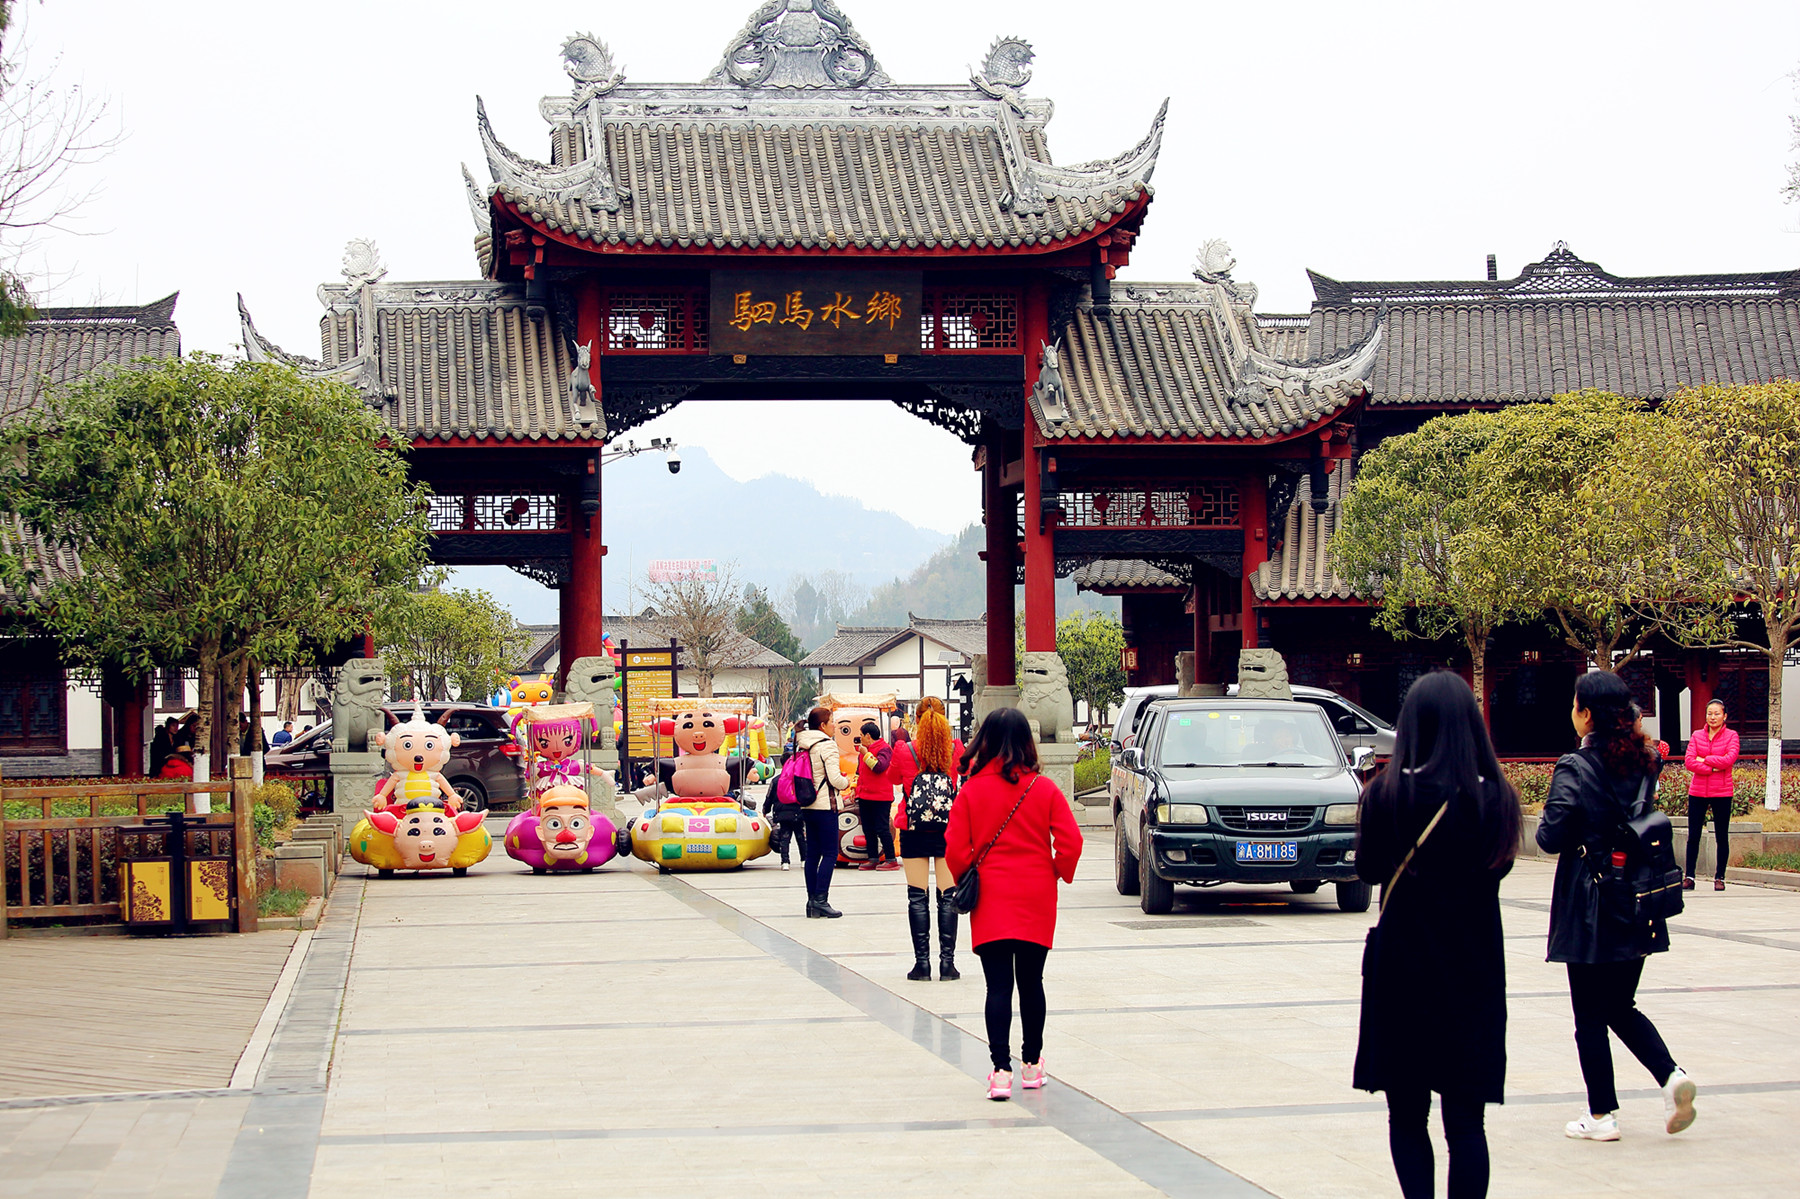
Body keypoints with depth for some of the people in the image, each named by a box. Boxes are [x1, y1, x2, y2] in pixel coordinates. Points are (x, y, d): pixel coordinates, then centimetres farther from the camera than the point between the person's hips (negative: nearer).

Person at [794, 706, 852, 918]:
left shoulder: (802, 745, 9)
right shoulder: (827, 745, -13)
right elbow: (835, 779, -18)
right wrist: (846, 781, 4)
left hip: (807, 806, 8)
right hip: (825, 805, -7)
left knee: (812, 853, 9)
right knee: (830, 853, -4)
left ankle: (812, 900, 9)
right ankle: (820, 899, -11)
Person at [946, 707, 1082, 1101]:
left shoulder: (971, 791, -6)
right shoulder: (1045, 789, -4)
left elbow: (955, 850, -7)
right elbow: (1070, 842, -8)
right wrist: (1059, 873, 11)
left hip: (990, 902, -1)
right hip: (1036, 901, 1)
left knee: (998, 986, -3)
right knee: (1031, 982, 14)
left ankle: (1001, 1070, -14)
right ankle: (1032, 1064, 23)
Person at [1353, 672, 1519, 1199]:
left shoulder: (1389, 791, -11)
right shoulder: (1494, 795, -7)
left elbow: (1368, 867, 1)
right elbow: (1499, 865, 7)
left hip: (1402, 963, -1)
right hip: (1474, 968, 1)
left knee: (1407, 1114, 12)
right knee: (1465, 1119, 5)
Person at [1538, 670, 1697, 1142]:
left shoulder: (1575, 769, -15)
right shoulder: (1643, 762, 3)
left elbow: (1551, 837, -18)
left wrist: (1546, 824, 5)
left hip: (1589, 907, -6)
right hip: (1637, 906, 6)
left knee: (1590, 1015, 5)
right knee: (1621, 1006, 19)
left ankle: (1602, 1115, 9)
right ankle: (1671, 1076, -2)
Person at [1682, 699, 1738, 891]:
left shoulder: (1731, 736, 2)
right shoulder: (1697, 736, 8)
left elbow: (1729, 759, -15)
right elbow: (1690, 762, -4)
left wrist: (1704, 760, -9)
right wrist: (1713, 768, -14)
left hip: (1722, 792, -2)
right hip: (1697, 791, 2)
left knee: (1722, 837, 4)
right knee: (1693, 836, 1)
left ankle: (1719, 877, 12)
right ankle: (1689, 877, 6)